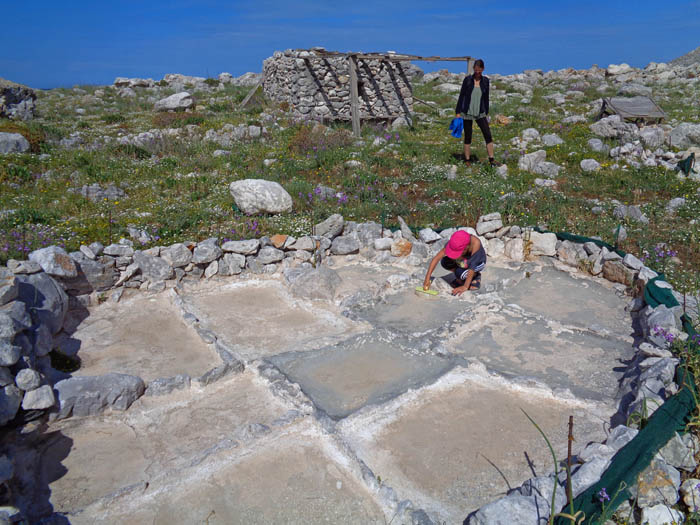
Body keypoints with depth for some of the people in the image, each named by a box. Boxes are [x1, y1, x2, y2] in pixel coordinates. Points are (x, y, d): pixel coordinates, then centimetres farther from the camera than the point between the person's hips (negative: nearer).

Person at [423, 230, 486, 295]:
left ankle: (476, 275, 0)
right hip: (465, 259, 4)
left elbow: (472, 266, -40)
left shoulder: (475, 243, -40)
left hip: (478, 262, -4)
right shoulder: (453, 242, -30)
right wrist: (427, 279, -35)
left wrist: (465, 287, -43)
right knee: (445, 262, -23)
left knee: (459, 273, -30)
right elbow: (436, 258, -30)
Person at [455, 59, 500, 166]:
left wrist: (486, 113, 11)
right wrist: (458, 112, -4)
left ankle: (491, 160, -1)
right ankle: (467, 160, 16)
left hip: (480, 113, 2)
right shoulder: (467, 79, -4)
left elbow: (486, 98, 11)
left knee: (488, 135, -6)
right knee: (468, 137, 5)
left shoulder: (485, 80, 4)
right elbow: (461, 96, -1)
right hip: (467, 113, -2)